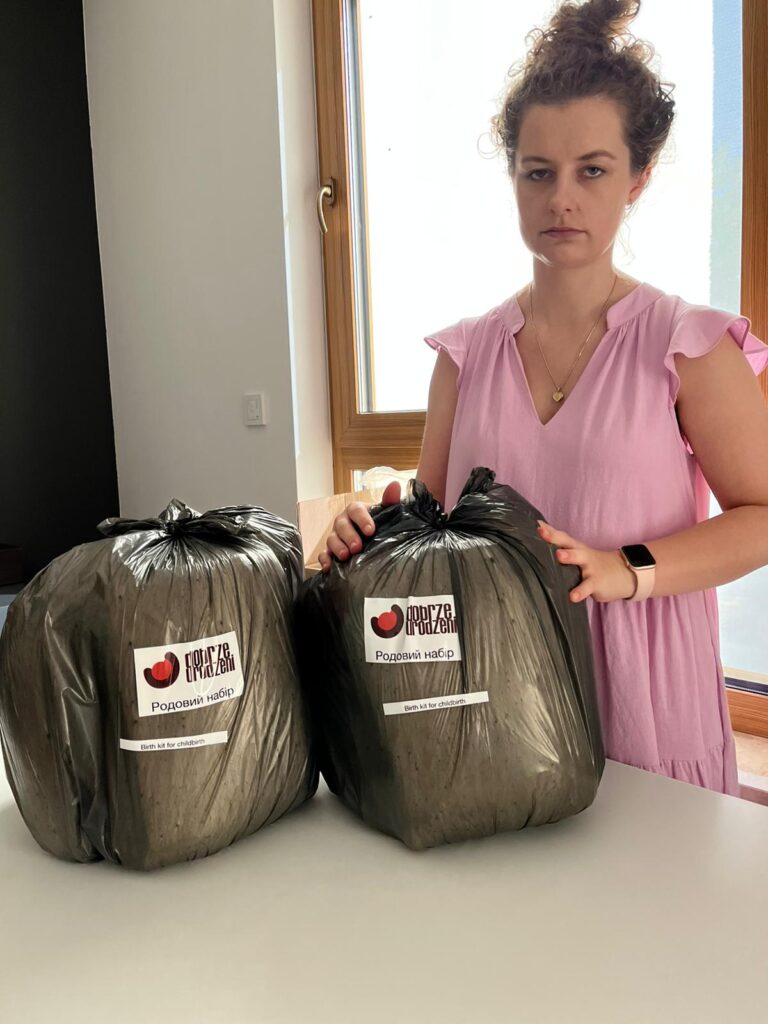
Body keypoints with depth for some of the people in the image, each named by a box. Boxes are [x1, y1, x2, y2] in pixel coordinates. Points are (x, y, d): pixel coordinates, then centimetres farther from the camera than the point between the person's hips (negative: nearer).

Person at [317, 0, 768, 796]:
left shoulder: (689, 346, -6)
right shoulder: (466, 353, 3)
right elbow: (432, 514, 8)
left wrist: (627, 569, -20)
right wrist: (379, 532, -13)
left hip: (639, 693, -2)